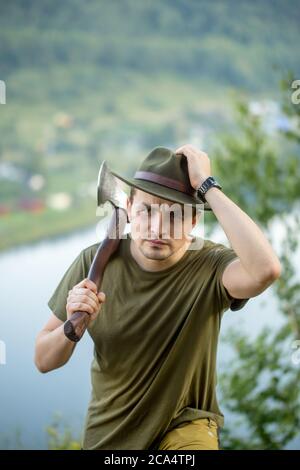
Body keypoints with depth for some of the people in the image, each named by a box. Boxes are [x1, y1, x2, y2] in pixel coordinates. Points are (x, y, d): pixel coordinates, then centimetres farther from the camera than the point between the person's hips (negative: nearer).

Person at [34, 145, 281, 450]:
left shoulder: (210, 266, -20)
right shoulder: (95, 262, -13)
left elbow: (266, 270, -46)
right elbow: (44, 362, -6)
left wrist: (208, 187, -37)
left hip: (185, 425, -2)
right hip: (107, 435, 3)